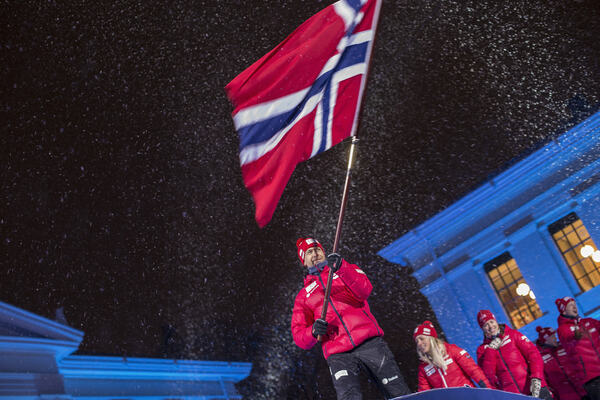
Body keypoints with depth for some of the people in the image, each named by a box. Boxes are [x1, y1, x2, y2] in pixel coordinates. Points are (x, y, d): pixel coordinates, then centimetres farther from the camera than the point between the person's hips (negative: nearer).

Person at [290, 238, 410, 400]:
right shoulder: (303, 296, 22)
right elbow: (299, 335, 14)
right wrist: (313, 331, -9)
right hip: (338, 355, 0)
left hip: (369, 342, 0)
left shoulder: (347, 270, 19)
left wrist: (341, 267, -18)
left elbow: (365, 291, -4)